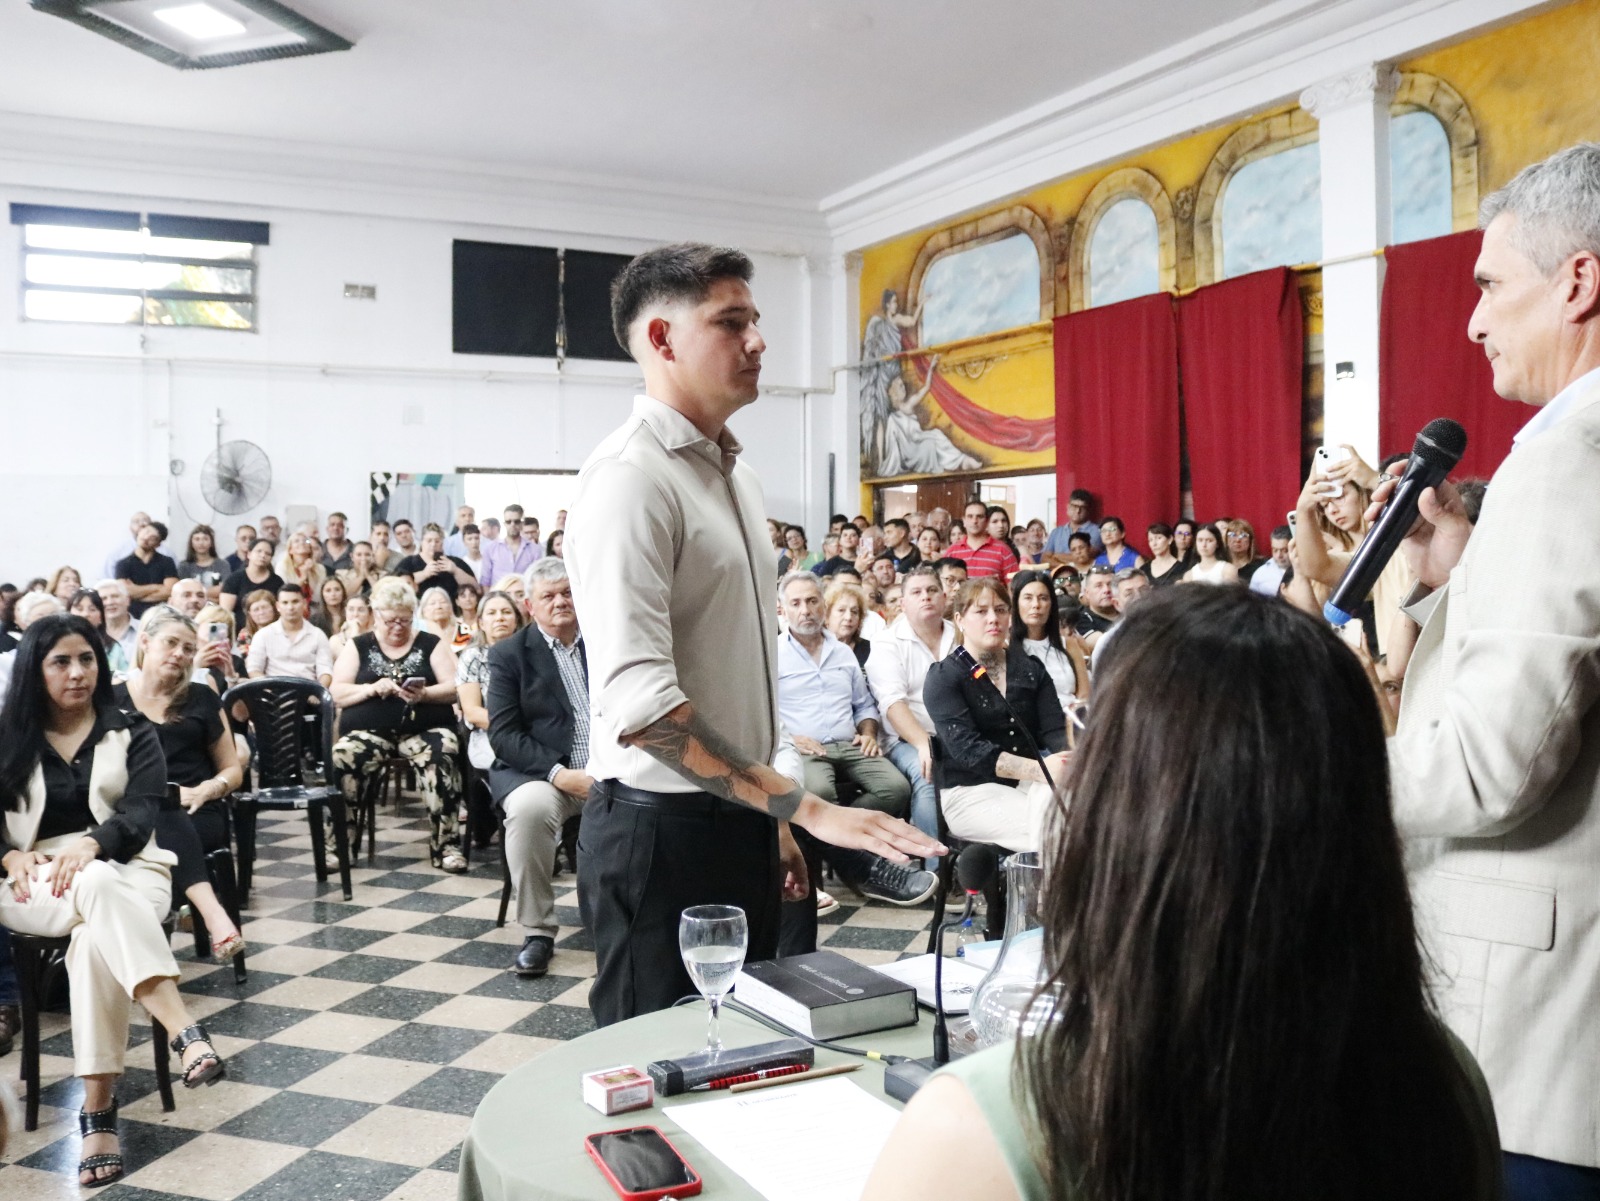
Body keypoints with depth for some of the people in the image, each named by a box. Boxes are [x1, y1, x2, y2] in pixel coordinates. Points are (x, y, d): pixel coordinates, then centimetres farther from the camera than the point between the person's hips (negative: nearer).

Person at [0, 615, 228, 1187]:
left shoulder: (132, 733, 9)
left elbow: (141, 812, -5)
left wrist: (89, 844, -26)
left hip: (126, 873, 1)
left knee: (96, 939, -36)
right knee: (96, 886, -38)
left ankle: (97, 1111, -37)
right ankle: (185, 1031, -50)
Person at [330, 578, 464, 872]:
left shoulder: (430, 644, 11)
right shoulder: (358, 646, 13)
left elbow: (455, 689, 2)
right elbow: (335, 693, 5)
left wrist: (425, 694, -18)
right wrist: (371, 689, -13)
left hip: (424, 729, -1)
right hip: (369, 731, 1)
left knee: (441, 760, -35)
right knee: (338, 761, -31)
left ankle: (446, 844, -27)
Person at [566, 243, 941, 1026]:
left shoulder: (734, 474, 11)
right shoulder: (630, 478, -17)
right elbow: (638, 704, -27)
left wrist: (774, 823, 18)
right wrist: (808, 808, -27)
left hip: (741, 822, 8)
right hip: (662, 831, -8)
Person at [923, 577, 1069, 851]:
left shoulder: (1031, 668, 13)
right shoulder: (943, 677, -2)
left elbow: (1054, 729, 2)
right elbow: (966, 747, -16)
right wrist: (1040, 769, -29)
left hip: (1027, 783, 4)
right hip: (970, 792, -4)